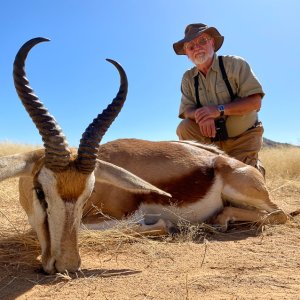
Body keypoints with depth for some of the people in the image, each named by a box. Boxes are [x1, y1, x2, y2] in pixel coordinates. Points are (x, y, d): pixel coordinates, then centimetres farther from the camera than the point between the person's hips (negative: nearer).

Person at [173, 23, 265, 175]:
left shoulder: (235, 64, -12)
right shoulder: (188, 78, 0)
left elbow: (255, 101, -19)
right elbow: (186, 110, -8)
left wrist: (219, 109, -31)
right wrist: (200, 116, -32)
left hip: (243, 137, -3)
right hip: (213, 136, 3)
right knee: (184, 128, -21)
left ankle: (255, 167, 19)